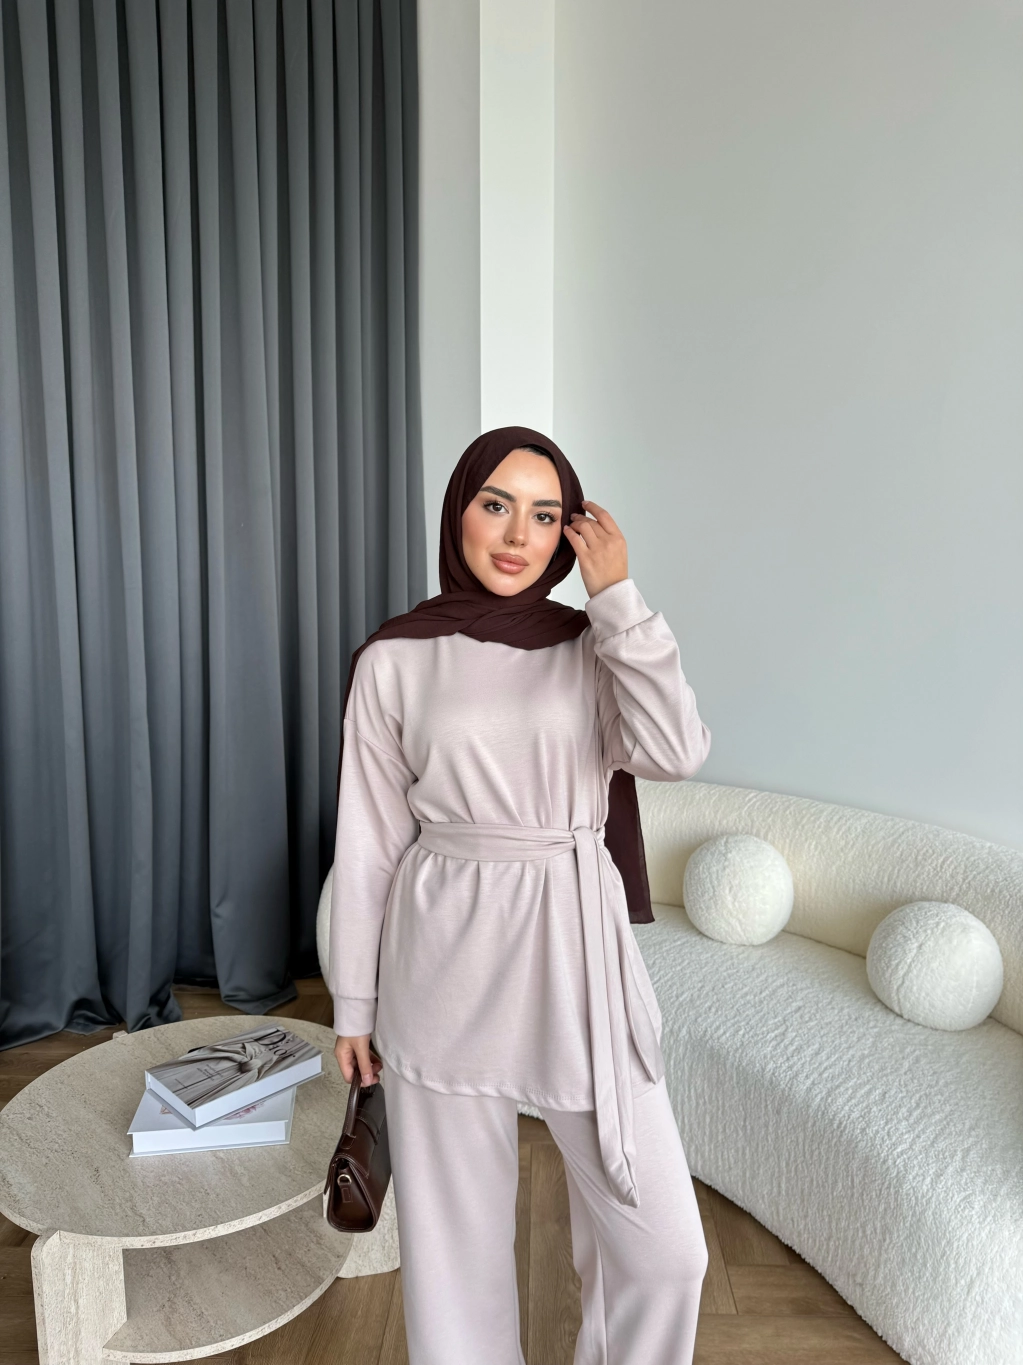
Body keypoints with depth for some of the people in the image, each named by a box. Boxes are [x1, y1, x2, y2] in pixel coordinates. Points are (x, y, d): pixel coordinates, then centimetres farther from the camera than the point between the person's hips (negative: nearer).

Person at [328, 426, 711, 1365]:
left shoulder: (596, 647, 4)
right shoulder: (395, 659, -1)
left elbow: (675, 753, -15)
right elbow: (369, 841, 3)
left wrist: (617, 594, -11)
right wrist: (354, 1004, 6)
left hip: (579, 950, 2)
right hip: (445, 962, -1)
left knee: (664, 1245, 7)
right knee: (454, 1235, 13)